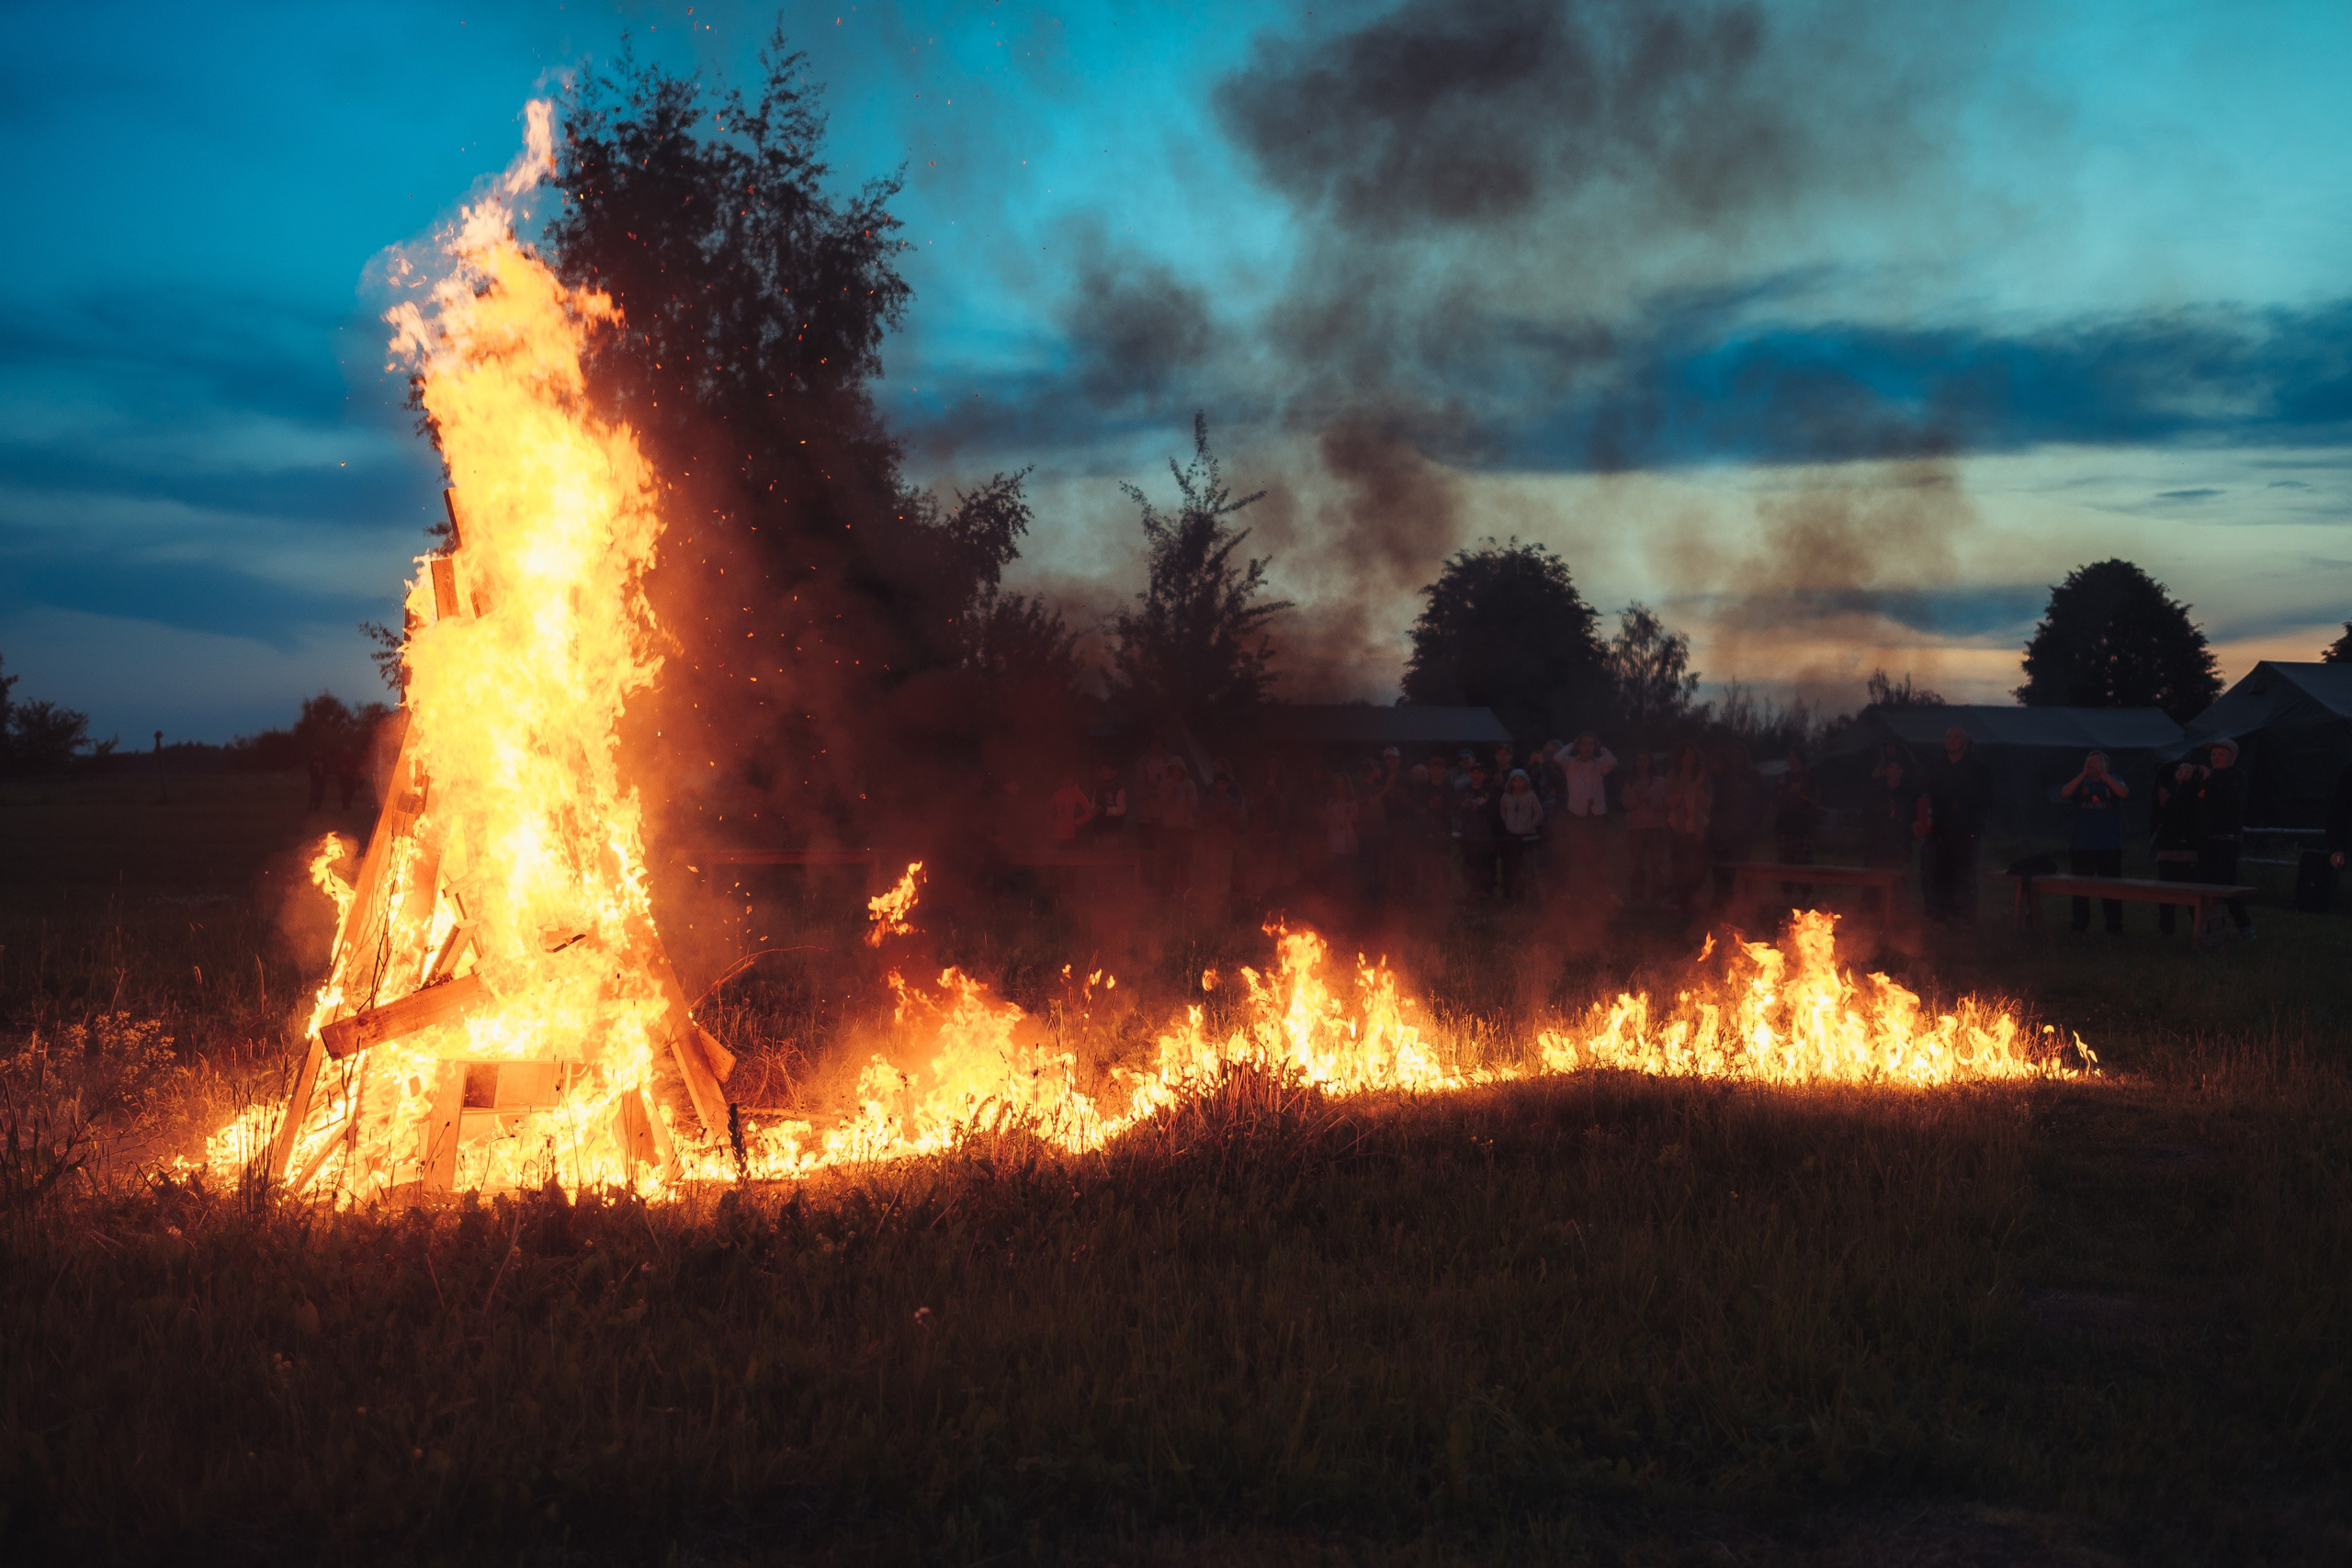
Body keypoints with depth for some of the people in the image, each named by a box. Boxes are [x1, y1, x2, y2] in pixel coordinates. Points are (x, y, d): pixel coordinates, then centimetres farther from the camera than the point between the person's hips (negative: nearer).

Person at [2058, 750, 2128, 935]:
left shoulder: (2113, 781, 6)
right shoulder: (2080, 782, 7)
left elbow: (2123, 792, -16)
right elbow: (2064, 794, -11)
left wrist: (2102, 774, -20)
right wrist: (2084, 774, -16)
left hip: (2110, 847, -1)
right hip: (2081, 846, 1)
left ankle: (2114, 928, 6)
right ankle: (2080, 926, 11)